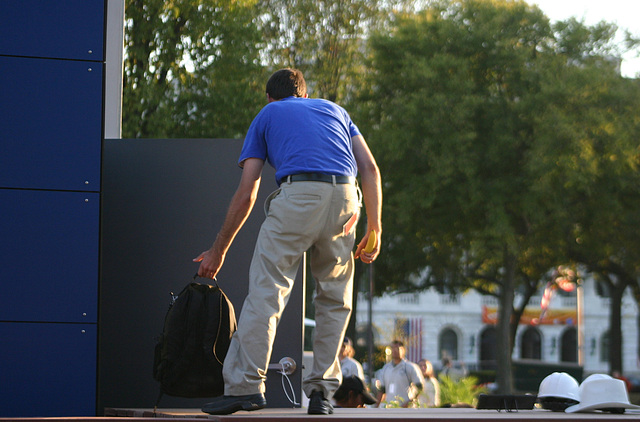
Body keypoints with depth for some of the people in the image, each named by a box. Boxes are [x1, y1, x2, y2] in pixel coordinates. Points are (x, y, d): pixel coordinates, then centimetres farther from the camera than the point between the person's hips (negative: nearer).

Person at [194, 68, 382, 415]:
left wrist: (218, 251, 24)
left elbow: (246, 195, 18)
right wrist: (374, 228, 17)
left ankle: (246, 385, -9)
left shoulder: (266, 116, 25)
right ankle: (322, 390, 10)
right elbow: (370, 169, 18)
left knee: (265, 290, -3)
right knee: (335, 298, 14)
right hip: (345, 197, 3)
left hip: (298, 195, -3)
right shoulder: (334, 109, 33)